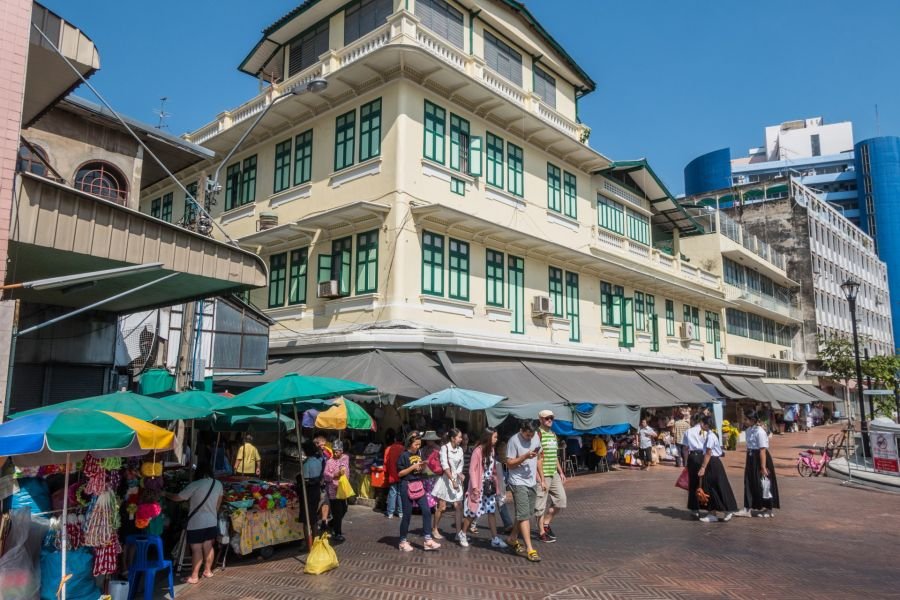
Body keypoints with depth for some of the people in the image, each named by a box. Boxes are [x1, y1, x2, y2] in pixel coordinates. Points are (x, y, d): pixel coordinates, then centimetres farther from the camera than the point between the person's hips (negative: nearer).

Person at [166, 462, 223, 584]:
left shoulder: (194, 485, -18)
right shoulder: (218, 484, 0)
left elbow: (178, 497, -11)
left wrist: (165, 494, 6)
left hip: (196, 523, -6)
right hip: (212, 522, 6)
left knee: (196, 549, 1)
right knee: (208, 547, 16)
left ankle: (194, 576, 8)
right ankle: (208, 571, 27)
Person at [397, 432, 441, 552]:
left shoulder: (418, 454, 10)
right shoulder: (404, 456, -9)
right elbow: (400, 473, -12)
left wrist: (423, 466, -1)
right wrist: (413, 467, -18)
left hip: (419, 485, 6)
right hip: (407, 486, -6)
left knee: (426, 511, -2)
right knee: (407, 515, 2)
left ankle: (428, 540, 3)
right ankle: (403, 541, 17)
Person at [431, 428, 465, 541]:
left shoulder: (460, 449, 5)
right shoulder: (444, 448, -12)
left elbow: (460, 466, 8)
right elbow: (445, 466, -17)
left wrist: (460, 476, -9)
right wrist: (452, 480, -21)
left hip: (456, 479, 5)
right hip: (445, 479, -5)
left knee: (458, 506, 0)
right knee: (442, 507, 1)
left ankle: (459, 531, 6)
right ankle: (435, 529, 20)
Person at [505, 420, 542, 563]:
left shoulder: (535, 438, 5)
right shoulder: (514, 441, -15)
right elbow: (509, 464, -15)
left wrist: (539, 475, 17)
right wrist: (525, 456, -25)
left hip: (532, 482, 7)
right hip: (519, 483, -7)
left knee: (527, 514, 14)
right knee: (524, 515, -9)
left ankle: (512, 539, 31)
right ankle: (529, 549, -8)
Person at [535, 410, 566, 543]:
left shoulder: (553, 434, 14)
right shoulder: (539, 434, -12)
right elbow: (538, 458, -16)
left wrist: (561, 472, 17)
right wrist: (542, 479, -19)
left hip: (554, 474, 8)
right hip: (543, 475, -8)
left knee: (561, 500, 9)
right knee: (541, 505, 1)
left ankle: (546, 523, 25)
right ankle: (541, 532, 13)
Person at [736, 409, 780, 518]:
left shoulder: (759, 432, -18)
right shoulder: (749, 430, 7)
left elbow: (762, 450, -20)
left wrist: (763, 467, -22)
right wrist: (748, 463, 13)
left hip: (760, 458, -8)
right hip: (751, 458, 8)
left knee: (762, 484, 5)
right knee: (749, 483, 8)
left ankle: (768, 510, 21)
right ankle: (747, 509, 13)